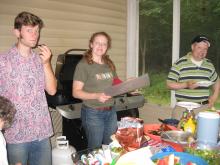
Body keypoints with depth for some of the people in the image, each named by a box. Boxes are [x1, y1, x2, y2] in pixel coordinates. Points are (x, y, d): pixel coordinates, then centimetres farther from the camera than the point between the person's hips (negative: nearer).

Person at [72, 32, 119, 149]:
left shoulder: (109, 64, 9)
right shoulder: (83, 65, -10)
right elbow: (76, 92, -13)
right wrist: (96, 96, -26)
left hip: (111, 111, 6)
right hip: (93, 113, -6)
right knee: (95, 148, 5)